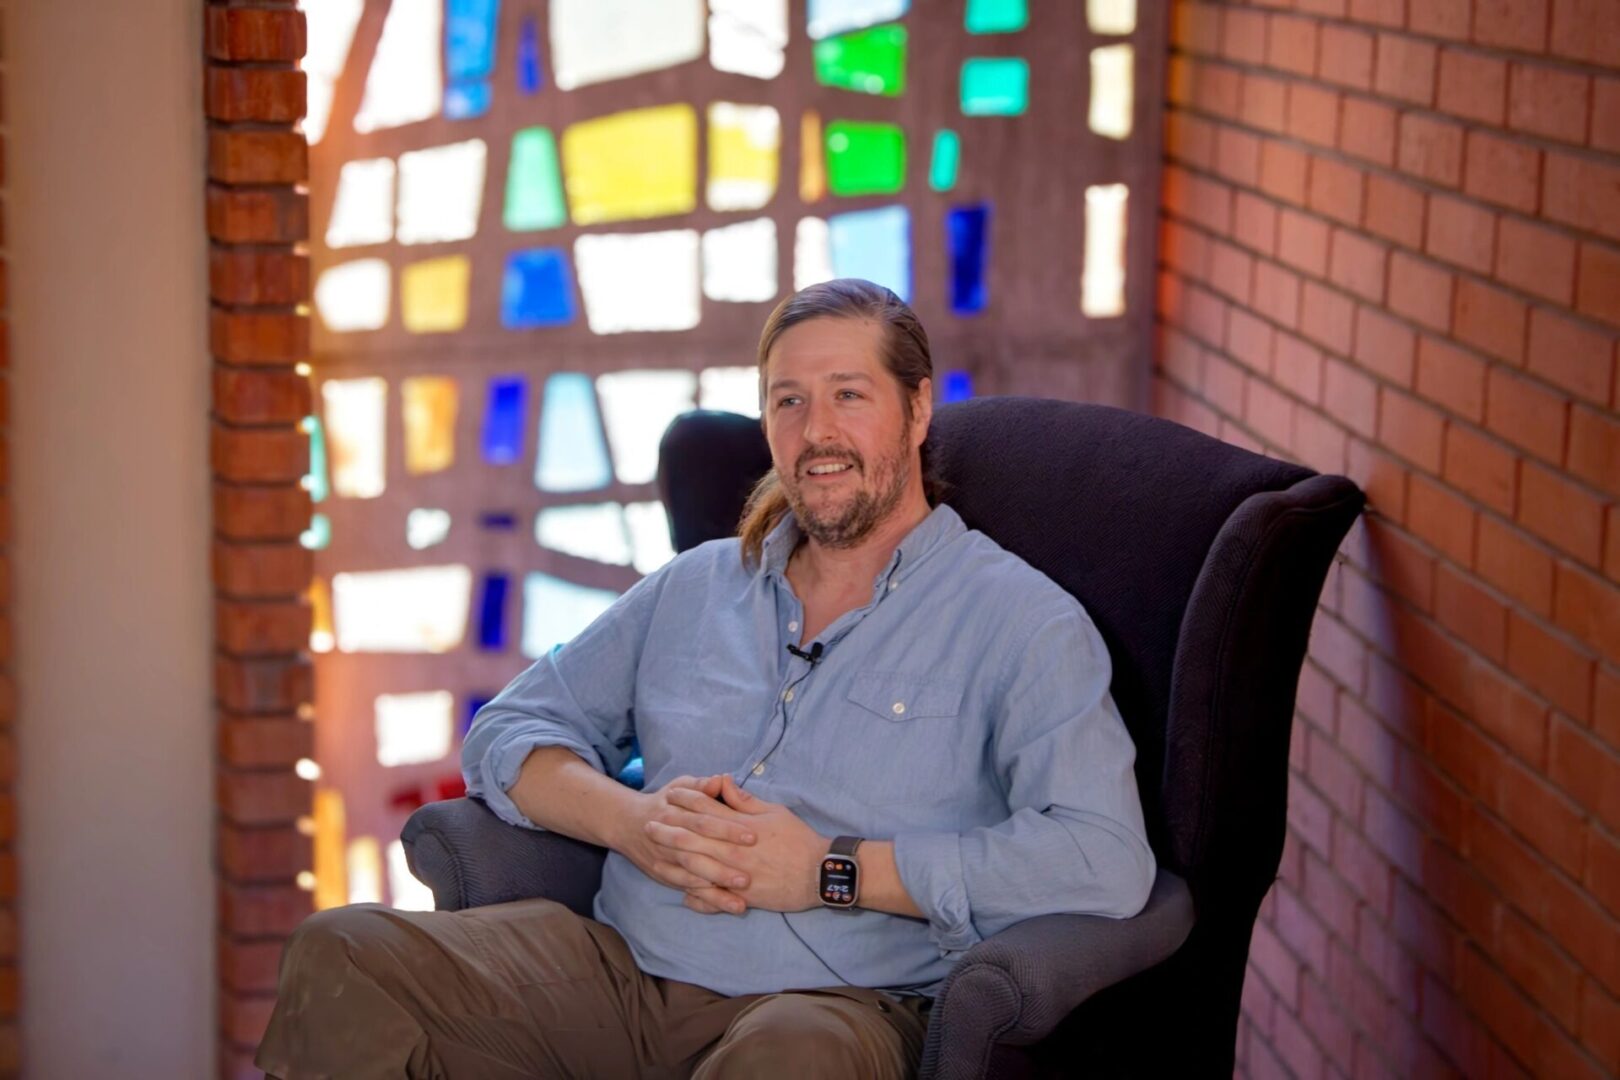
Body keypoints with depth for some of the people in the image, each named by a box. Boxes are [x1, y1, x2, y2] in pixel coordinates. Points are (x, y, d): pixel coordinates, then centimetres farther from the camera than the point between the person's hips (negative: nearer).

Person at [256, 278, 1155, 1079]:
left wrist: (831, 870, -13)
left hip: (830, 999, -4)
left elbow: (1105, 861, -11)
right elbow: (509, 731, 23)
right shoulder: (693, 589, 22)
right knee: (343, 958, -18)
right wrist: (631, 821, -1)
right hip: (621, 964, 5)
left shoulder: (1020, 621, 3)